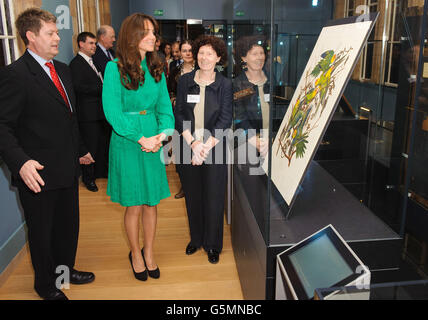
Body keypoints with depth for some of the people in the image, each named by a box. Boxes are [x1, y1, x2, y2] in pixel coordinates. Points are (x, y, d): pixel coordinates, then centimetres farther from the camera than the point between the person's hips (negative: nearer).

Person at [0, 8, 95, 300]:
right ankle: (46, 284, 35)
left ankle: (65, 269, 45)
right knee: (42, 232, 13)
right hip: (38, 173, -7)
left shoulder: (63, 70, 10)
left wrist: (81, 150, 23)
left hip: (68, 168, 7)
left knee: (69, 224, 21)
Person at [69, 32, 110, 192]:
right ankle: (88, 178, 13)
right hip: (88, 114, -9)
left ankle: (101, 170, 33)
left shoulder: (93, 61, 17)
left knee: (103, 143, 17)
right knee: (90, 146, -1)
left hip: (101, 111, 9)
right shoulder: (76, 63, -11)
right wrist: (102, 88, -23)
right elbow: (78, 87, -23)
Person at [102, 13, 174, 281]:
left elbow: (165, 108, 6)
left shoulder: (156, 69, 7)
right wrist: (141, 139, -17)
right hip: (127, 144, -4)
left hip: (154, 143, 4)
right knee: (134, 206, 7)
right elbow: (113, 112, -14)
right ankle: (135, 254, 30)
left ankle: (149, 253, 31)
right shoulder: (115, 68, -8)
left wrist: (162, 134, -12)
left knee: (152, 202, 12)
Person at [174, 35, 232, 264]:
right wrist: (193, 143, -13)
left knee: (213, 197, 6)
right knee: (192, 195, 12)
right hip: (188, 147, 2)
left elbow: (225, 120, -7)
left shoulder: (225, 85, -2)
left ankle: (212, 245, 23)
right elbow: (179, 114, -1)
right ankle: (196, 239, 31)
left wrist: (206, 147, -14)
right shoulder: (184, 81, 2)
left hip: (214, 148, -2)